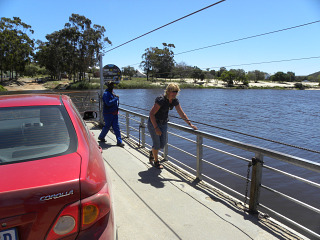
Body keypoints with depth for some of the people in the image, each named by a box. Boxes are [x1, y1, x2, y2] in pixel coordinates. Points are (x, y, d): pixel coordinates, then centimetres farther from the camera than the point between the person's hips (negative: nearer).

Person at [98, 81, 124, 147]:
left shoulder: (112, 92, 13)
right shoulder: (106, 93, -14)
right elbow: (108, 103, -26)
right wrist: (116, 98, -21)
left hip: (114, 113, 8)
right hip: (108, 114, -8)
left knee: (116, 127, 3)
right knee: (107, 126, 7)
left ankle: (119, 141, 5)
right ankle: (101, 137, 33)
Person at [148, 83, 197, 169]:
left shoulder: (175, 101, -7)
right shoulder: (161, 100, -27)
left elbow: (182, 114, 0)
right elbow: (151, 114, -24)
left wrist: (190, 124, -2)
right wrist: (156, 128, -25)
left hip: (164, 123, 7)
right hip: (153, 123, -6)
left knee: (163, 144, 10)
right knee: (157, 144, -1)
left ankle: (152, 152, 42)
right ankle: (156, 161, 23)